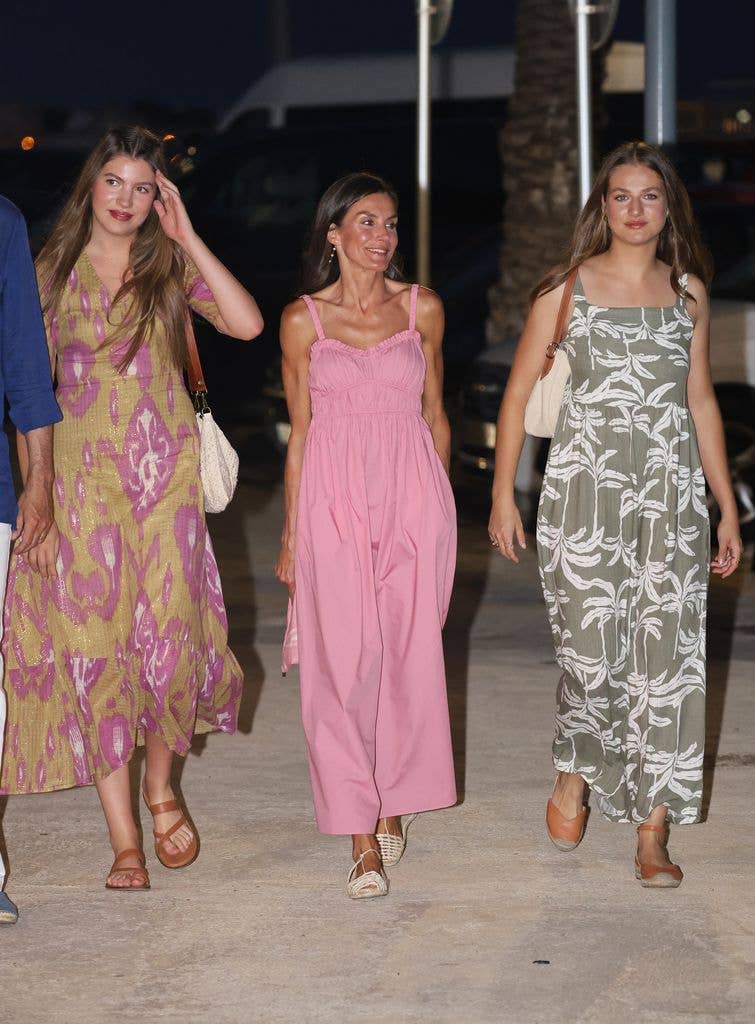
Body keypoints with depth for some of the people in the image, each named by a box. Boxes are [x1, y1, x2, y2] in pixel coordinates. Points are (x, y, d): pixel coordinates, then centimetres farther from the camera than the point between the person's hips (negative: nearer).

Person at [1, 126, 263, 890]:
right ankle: (124, 842, 2)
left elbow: (246, 323, -12)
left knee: (170, 639, -1)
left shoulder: (171, 267, 5)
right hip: (83, 476, -1)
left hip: (167, 473, 1)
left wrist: (186, 236, -10)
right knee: (95, 647, -3)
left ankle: (161, 787, 27)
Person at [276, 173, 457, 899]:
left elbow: (434, 413, 15)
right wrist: (290, 534, 7)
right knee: (345, 661, -6)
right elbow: (300, 431, 8)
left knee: (409, 655, 3)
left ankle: (392, 804, 22)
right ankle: (362, 840, -4)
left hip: (414, 493, 2)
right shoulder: (303, 320, 4)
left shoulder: (422, 309, 8)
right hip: (334, 500, -1)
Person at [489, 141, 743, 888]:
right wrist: (502, 495, -2)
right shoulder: (567, 287, 2)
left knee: (666, 654, -2)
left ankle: (653, 831, 5)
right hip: (584, 488, -2)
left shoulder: (688, 290, 10)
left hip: (671, 491, 3)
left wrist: (727, 507, 14)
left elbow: (700, 401, 16)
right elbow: (518, 393, 4)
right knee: (593, 656, -6)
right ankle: (573, 776, 24)